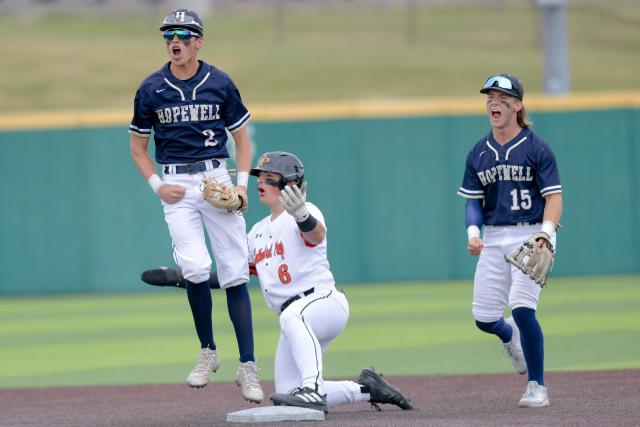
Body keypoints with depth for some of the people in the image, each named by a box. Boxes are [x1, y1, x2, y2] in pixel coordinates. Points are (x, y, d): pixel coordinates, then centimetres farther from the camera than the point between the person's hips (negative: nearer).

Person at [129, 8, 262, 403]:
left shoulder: (220, 84, 1)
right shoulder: (151, 90, 2)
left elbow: (242, 137, 10)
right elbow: (138, 147, 11)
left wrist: (242, 183, -4)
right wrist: (157, 186, -4)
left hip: (217, 180, 0)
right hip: (177, 188, 0)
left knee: (235, 272, -3)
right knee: (195, 267, -18)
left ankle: (247, 367, 0)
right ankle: (208, 352, 3)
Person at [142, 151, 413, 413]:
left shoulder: (304, 214, -5)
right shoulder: (259, 232, 19)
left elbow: (316, 234, -31)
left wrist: (302, 217, -55)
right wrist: (179, 278, 14)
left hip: (326, 301, -8)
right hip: (296, 321, 8)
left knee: (292, 316, -41)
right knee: (287, 395, 0)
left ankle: (313, 389, -48)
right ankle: (365, 389, 19)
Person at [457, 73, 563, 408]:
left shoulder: (536, 148, -5)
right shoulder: (478, 153, 9)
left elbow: (554, 196, -8)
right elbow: (473, 200, 12)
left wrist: (546, 231, -25)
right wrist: (472, 231, -8)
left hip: (530, 235, -5)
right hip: (494, 239, 5)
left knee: (521, 307, -20)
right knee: (484, 319, 0)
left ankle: (537, 386, -6)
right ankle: (511, 336, 39)